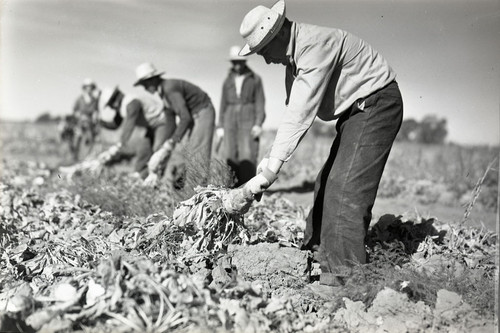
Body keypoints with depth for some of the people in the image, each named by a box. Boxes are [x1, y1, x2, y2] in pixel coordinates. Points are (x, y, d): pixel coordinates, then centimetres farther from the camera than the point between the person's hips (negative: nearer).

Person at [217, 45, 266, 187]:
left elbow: (260, 103, 0)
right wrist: (220, 127, 6)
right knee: (231, 156, -5)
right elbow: (223, 105, 14)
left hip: (249, 120, -3)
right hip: (231, 121, 3)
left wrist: (258, 124, -12)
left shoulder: (255, 80, 4)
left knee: (247, 154, -15)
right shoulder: (228, 81, 13)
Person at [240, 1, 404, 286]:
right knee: (328, 183, 11)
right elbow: (294, 111, 2)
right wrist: (273, 158, -9)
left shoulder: (316, 44, -26)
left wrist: (274, 167, -31)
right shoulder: (294, 54, 5)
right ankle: (317, 254, 23)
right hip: (356, 110, 10)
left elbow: (301, 114, -32)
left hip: (377, 103, -10)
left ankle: (343, 275, -12)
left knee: (348, 187, -17)